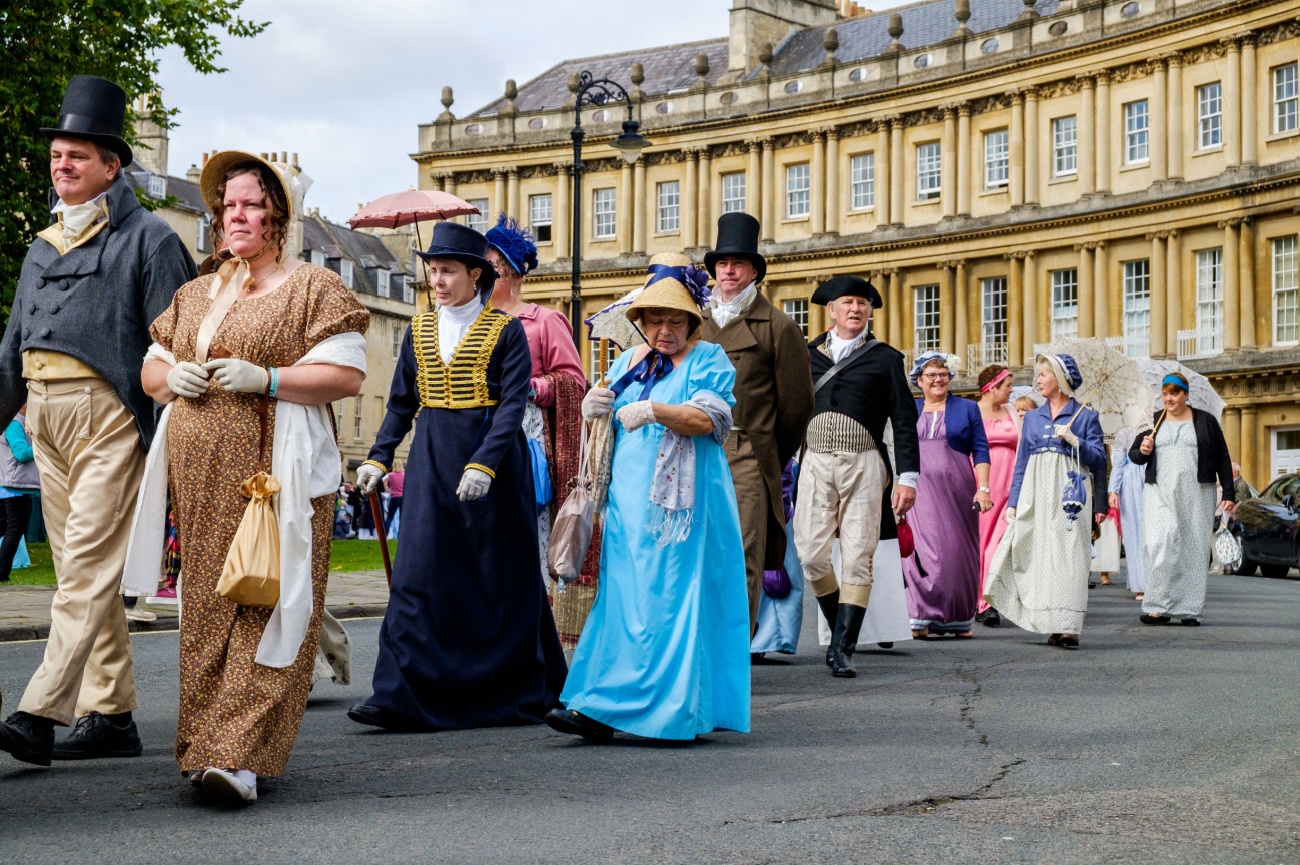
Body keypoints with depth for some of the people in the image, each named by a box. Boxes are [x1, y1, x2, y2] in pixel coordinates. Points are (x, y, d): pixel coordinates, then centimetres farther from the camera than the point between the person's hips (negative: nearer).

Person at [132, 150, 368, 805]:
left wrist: (262, 378, -16)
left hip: (274, 474, -6)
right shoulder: (194, 295, 21)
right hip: (200, 477, 6)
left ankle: (242, 755, -15)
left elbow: (348, 374, -6)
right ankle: (205, 745, 12)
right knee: (205, 609, 5)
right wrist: (172, 376, 2)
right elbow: (150, 368, 26)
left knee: (264, 604, -11)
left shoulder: (314, 289, 2)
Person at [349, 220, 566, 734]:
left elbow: (513, 403, -12)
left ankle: (520, 695, 20)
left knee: (500, 577, 5)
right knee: (420, 574, -4)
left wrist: (484, 463, -23)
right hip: (432, 460, 4)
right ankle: (403, 698, -5)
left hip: (494, 458, -4)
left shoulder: (506, 330, -4)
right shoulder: (420, 330, 10)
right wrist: (379, 456, 2)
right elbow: (401, 402, 13)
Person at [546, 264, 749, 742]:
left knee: (670, 599, -8)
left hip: (681, 501, -5)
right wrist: (596, 409, 0)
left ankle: (678, 710, -5)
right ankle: (601, 710, 0)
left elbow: (710, 419, -13)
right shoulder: (628, 362, 20)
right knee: (622, 599, 1)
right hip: (630, 498, 5)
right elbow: (611, 427, 23)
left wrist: (654, 410, -26)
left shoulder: (708, 359, 2)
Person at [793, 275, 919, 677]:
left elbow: (904, 421, 4)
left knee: (857, 559, -5)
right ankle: (839, 628, 19)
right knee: (811, 555, -4)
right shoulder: (808, 354, 13)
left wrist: (908, 477, -4)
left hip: (863, 465, -2)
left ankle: (842, 649, -2)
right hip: (815, 463, 2)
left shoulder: (885, 358, 8)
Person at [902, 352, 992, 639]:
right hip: (920, 492, 1)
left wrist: (983, 488, -6)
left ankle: (959, 620, 9)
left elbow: (981, 451, 4)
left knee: (957, 551, 0)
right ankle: (922, 618, -10)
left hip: (957, 492, -1)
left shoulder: (967, 409, 9)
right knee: (921, 550, -9)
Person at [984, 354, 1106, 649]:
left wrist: (1074, 440, -11)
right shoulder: (1032, 418, 17)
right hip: (1036, 495, 4)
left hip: (1069, 496, -4)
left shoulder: (1085, 417, 6)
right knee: (1040, 555, -2)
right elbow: (1021, 463, 15)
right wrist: (1012, 502, 8)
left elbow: (1099, 460, 2)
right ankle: (1053, 625, 4)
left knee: (1068, 555, -11)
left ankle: (1068, 627, -15)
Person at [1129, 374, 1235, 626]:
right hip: (1160, 493, 0)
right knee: (1160, 544, -14)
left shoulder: (1205, 421, 8)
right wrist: (1142, 451, -7)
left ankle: (1189, 609, 6)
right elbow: (1133, 454, 17)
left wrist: (1229, 493, 2)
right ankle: (1159, 607, -11)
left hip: (1196, 495, 0)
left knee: (1193, 549, -1)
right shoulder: (1153, 421, 12)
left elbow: (1222, 459, 8)